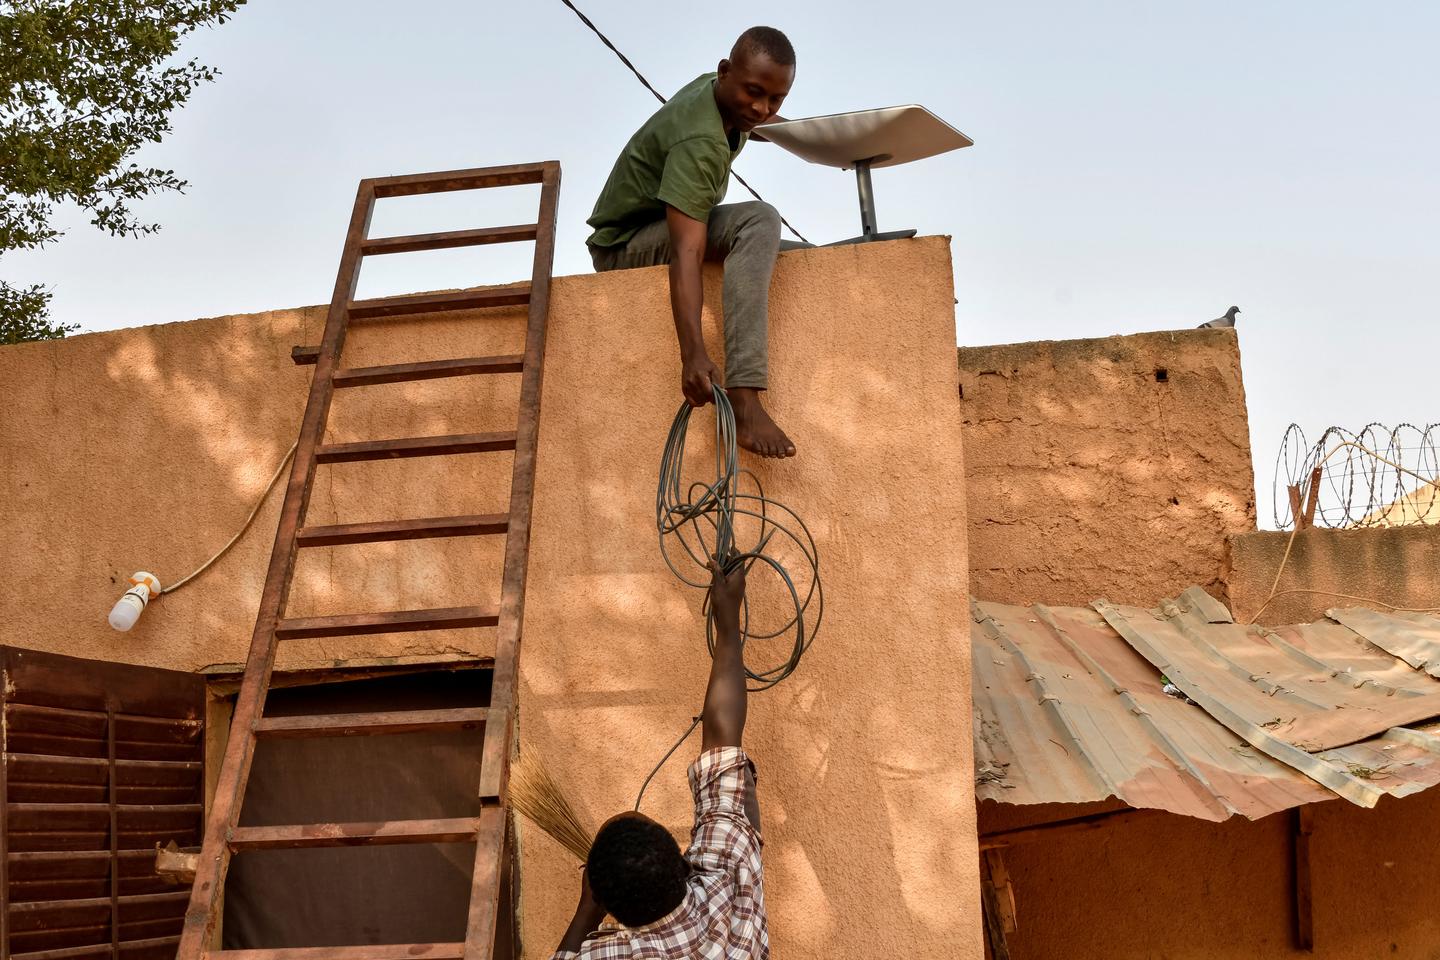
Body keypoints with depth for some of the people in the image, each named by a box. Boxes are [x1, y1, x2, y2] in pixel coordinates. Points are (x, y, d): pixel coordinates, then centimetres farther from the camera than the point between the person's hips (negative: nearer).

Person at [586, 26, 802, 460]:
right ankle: (743, 399, -45)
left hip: (662, 233, 10)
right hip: (626, 246, -10)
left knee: (809, 260, 4)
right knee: (760, 221, -35)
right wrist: (693, 355, -51)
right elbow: (686, 253, -42)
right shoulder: (700, 143, -31)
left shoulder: (711, 87, -3)